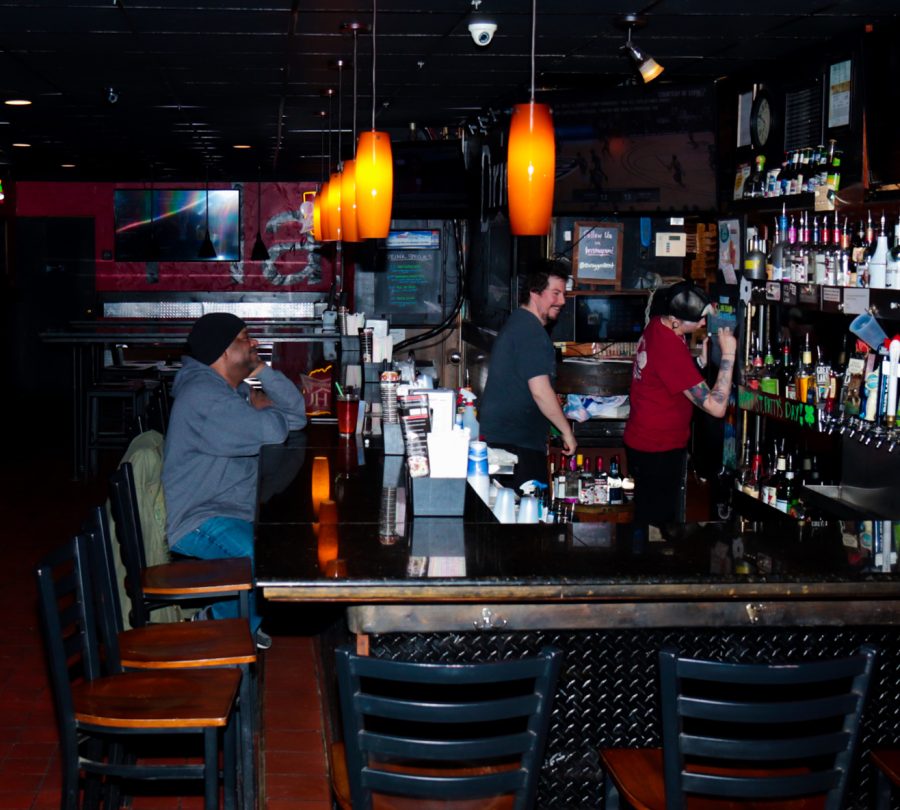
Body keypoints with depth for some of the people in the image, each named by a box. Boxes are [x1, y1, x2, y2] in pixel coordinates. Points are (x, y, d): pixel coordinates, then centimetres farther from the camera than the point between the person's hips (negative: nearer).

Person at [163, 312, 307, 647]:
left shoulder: (235, 387, 14)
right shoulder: (203, 396, -19)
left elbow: (296, 414, 5)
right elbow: (271, 431, -27)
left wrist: (260, 370, -5)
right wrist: (259, 406, -4)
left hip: (236, 509, 10)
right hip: (199, 522, -10)